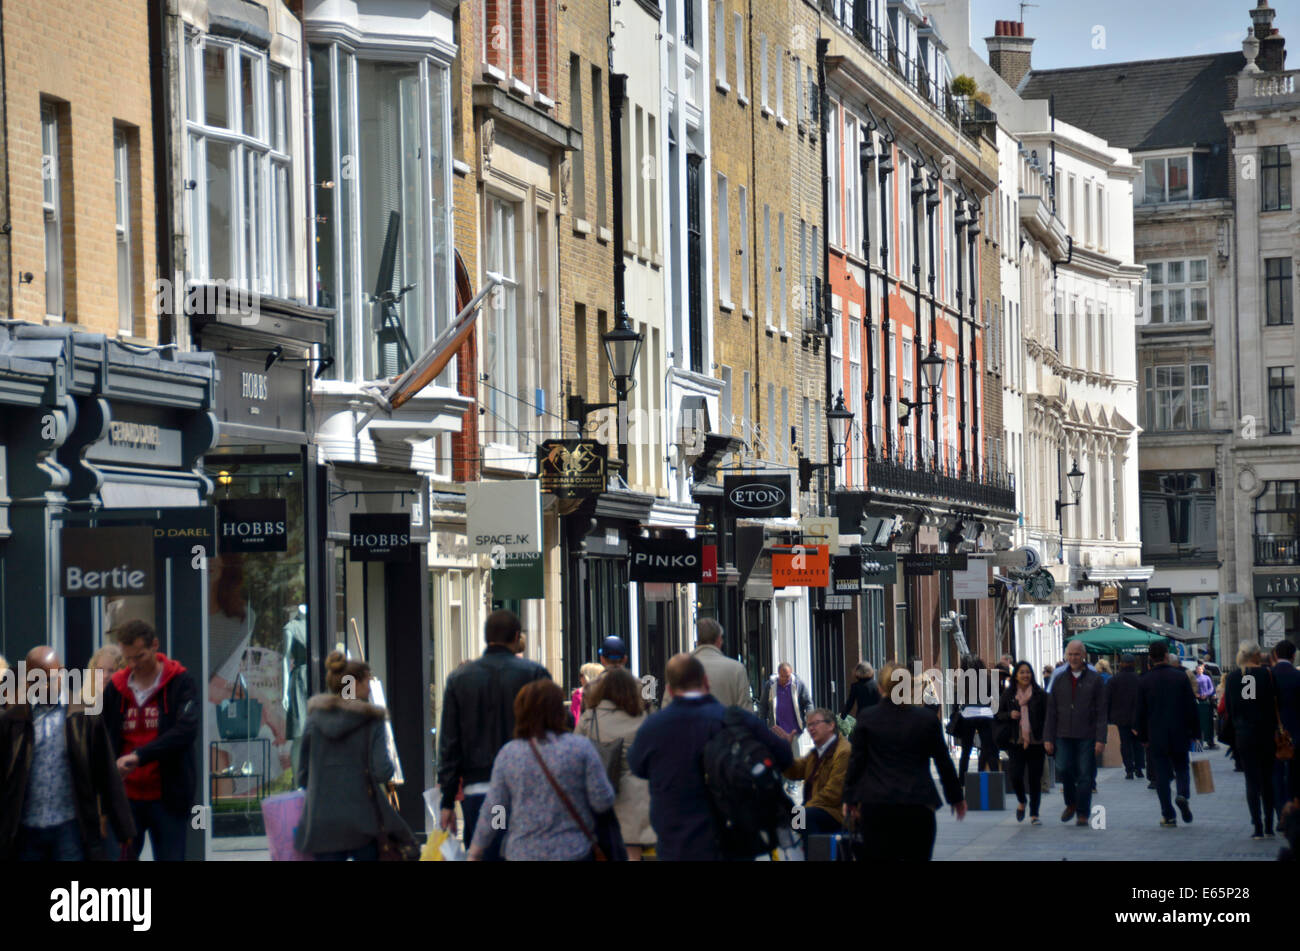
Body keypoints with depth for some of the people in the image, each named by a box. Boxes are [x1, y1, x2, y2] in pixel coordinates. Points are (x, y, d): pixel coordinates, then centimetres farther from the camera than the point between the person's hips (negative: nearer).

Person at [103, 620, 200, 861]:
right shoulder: (116, 687, 6)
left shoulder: (181, 682, -5)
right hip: (126, 798, 3)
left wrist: (140, 755, -26)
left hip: (168, 798, -3)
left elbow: (186, 730, -19)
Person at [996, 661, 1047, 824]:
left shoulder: (1040, 694, 2)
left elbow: (1047, 717, 3)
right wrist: (1009, 715, -9)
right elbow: (999, 715, 13)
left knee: (1035, 778, 2)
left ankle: (1034, 814, 13)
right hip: (1016, 743, 1)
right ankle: (1022, 801, 24)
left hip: (1036, 743, -1)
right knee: (1015, 775, -7)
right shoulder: (1008, 694, 7)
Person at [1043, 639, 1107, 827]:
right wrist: (1048, 738, 4)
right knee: (1063, 769, -10)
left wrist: (1100, 739, -8)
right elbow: (1051, 711, 11)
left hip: (1087, 737, -2)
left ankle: (1082, 813, 9)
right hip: (1063, 735, 2)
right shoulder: (1060, 679, 10)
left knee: (1085, 775, -1)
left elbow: (1101, 712, 0)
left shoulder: (1094, 679, 2)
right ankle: (1071, 803, 14)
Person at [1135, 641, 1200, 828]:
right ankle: (1183, 794, -13)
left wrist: (1143, 737, 9)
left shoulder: (1143, 681, -3)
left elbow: (1140, 712, 0)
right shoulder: (1180, 677, -3)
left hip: (1156, 736, 0)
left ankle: (1168, 815, 1)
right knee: (1182, 767, 16)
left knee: (1161, 775, 4)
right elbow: (1191, 706, -1)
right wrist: (1194, 731, 8)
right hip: (1179, 734, 0)